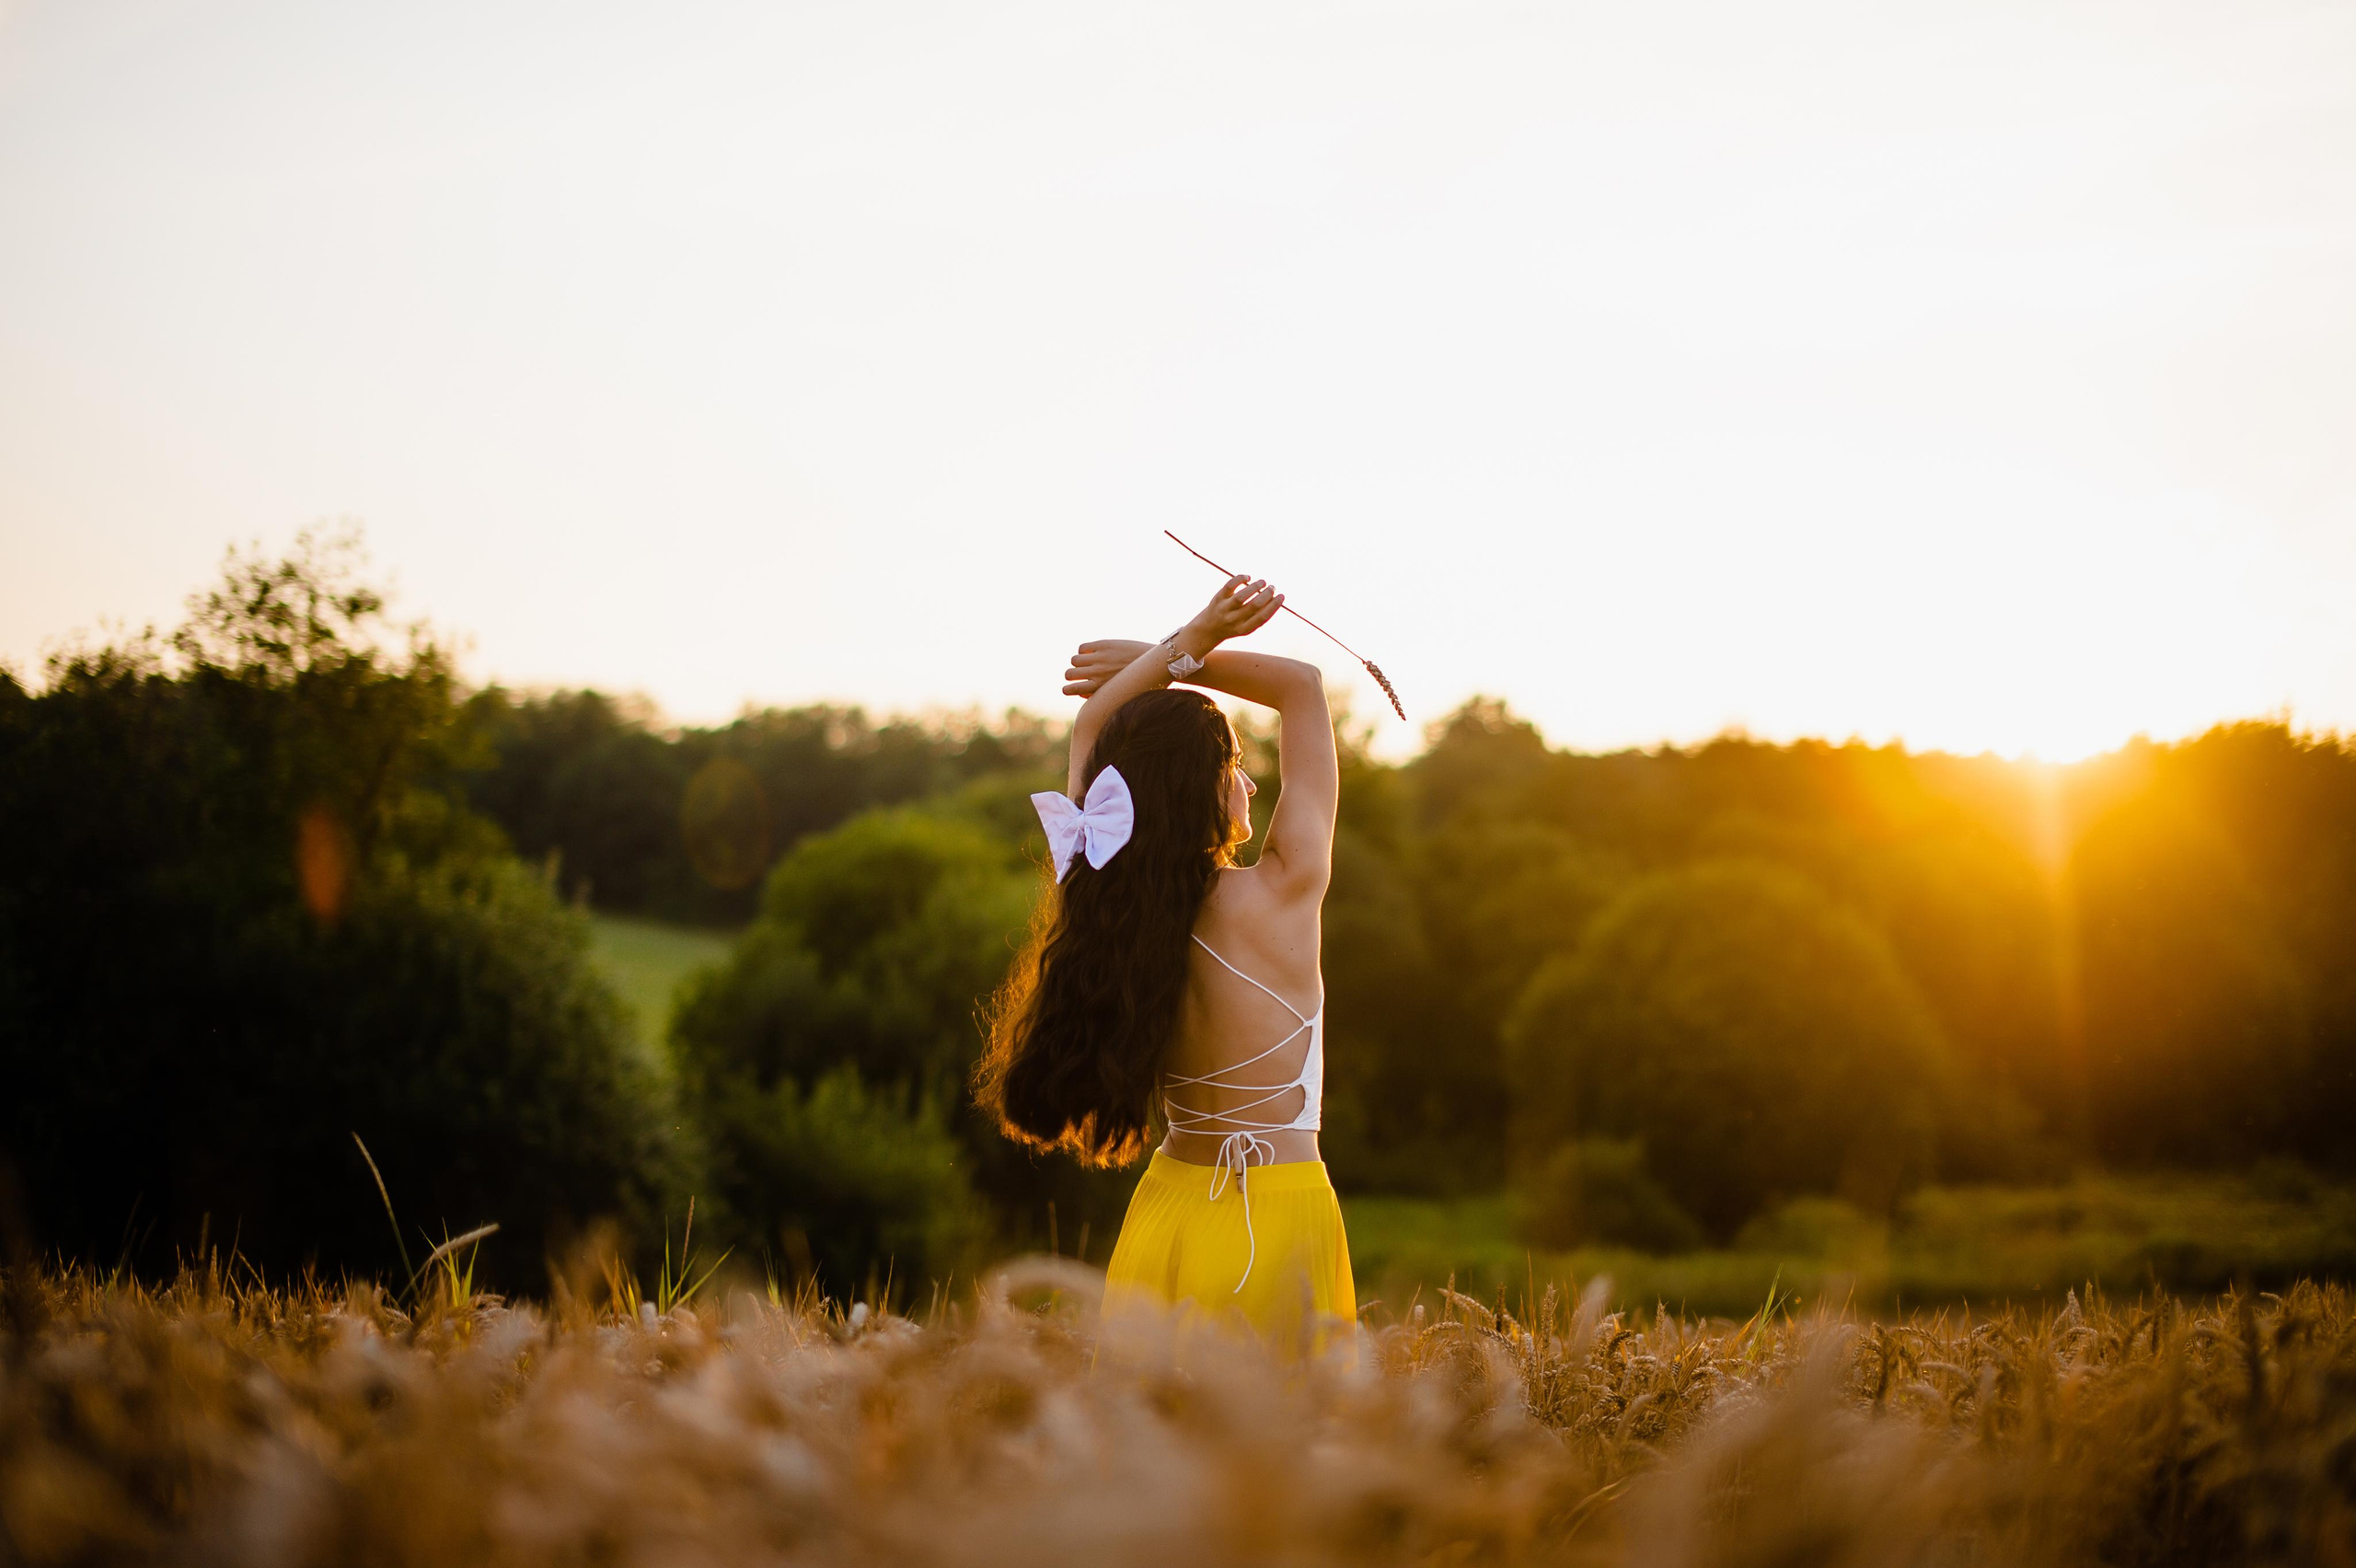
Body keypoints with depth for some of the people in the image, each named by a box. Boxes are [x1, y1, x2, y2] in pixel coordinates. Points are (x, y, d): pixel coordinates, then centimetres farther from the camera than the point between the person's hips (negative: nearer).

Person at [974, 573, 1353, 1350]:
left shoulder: (1112, 909, 0)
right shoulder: (1281, 895, -12)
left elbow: (1093, 722, 13)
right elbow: (1303, 684, -1)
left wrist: (1185, 642, 3)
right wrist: (1178, 660, 4)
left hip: (1166, 1207, 5)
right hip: (1276, 1216, -5)